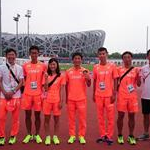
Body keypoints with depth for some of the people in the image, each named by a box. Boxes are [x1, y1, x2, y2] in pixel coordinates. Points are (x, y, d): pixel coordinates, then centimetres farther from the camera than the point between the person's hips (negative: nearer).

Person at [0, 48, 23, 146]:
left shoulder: (19, 68, 4)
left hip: (16, 96, 1)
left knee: (15, 117, 4)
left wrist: (12, 92, -11)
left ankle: (13, 136, 19)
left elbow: (21, 82, 1)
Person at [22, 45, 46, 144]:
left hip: (38, 94, -1)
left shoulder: (43, 66, 1)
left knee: (37, 115, 6)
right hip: (27, 94, 1)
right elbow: (24, 80, 11)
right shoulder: (25, 66, 5)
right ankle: (29, 135, 21)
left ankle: (37, 135, 20)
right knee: (28, 115, 7)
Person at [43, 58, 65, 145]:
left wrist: (61, 101, -7)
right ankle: (47, 137, 15)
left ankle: (55, 137, 19)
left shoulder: (61, 76, 0)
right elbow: (46, 89, -2)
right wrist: (46, 79, -15)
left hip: (57, 100, -1)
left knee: (56, 119, 6)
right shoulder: (47, 76, 5)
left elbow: (62, 90, -2)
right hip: (48, 100, 2)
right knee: (47, 119, 5)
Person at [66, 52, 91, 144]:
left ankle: (82, 136, 16)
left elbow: (89, 85, -2)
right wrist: (66, 97, 11)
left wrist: (88, 78, -23)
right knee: (71, 118, 8)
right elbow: (67, 85, 11)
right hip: (71, 99, 1)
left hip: (81, 98, -1)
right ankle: (72, 136, 20)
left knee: (82, 118, 4)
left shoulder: (85, 71, -1)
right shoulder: (68, 72, 3)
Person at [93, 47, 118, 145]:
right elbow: (95, 81, 11)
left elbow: (115, 81, -1)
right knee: (100, 116, 9)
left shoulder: (112, 66, -2)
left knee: (110, 117, 2)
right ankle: (103, 135, 20)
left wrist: (114, 94, -7)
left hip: (109, 95, -2)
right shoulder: (96, 67, 5)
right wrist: (93, 94, 9)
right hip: (99, 95, 3)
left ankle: (109, 136, 13)